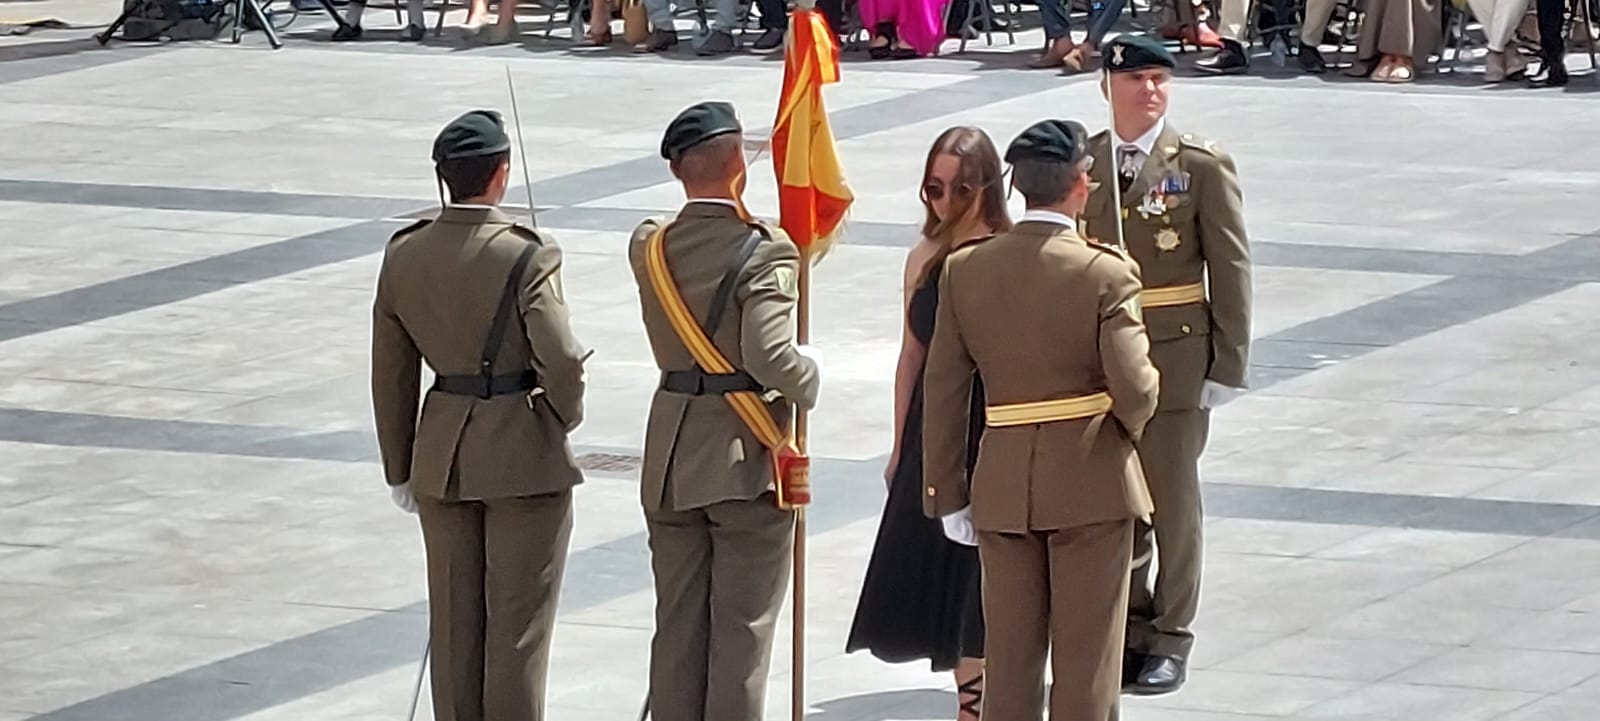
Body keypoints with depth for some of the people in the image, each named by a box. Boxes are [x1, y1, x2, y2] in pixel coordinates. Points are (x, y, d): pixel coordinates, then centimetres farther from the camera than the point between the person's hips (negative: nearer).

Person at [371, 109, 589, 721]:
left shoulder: (404, 256, -1)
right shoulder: (527, 257, -17)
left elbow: (391, 374, 5)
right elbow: (561, 360, -23)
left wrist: (400, 469, 14)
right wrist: (566, 416, -1)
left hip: (442, 459, 5)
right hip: (524, 455, -5)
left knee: (454, 622, 14)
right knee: (518, 623, 5)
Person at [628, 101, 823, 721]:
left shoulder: (649, 248, 0)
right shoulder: (765, 251, -17)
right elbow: (771, 358, -26)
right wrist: (809, 376, -5)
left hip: (671, 461, 5)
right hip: (747, 460, -5)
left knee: (677, 623, 12)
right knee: (742, 626, 2)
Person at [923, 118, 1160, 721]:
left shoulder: (964, 270, -1)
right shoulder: (1106, 274, -14)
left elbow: (943, 392, 1)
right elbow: (1134, 388, -17)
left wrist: (947, 494, 7)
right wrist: (1129, 426, 6)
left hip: (1003, 486, 3)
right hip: (1090, 485, -3)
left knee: (1008, 655, 11)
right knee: (1085, 656, 5)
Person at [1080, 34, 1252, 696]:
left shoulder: (1202, 166, -5)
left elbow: (1231, 268, -4)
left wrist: (1229, 364, -7)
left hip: (1175, 358, -3)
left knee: (1172, 498, 3)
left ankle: (1170, 638, 13)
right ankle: (1126, 627, 20)